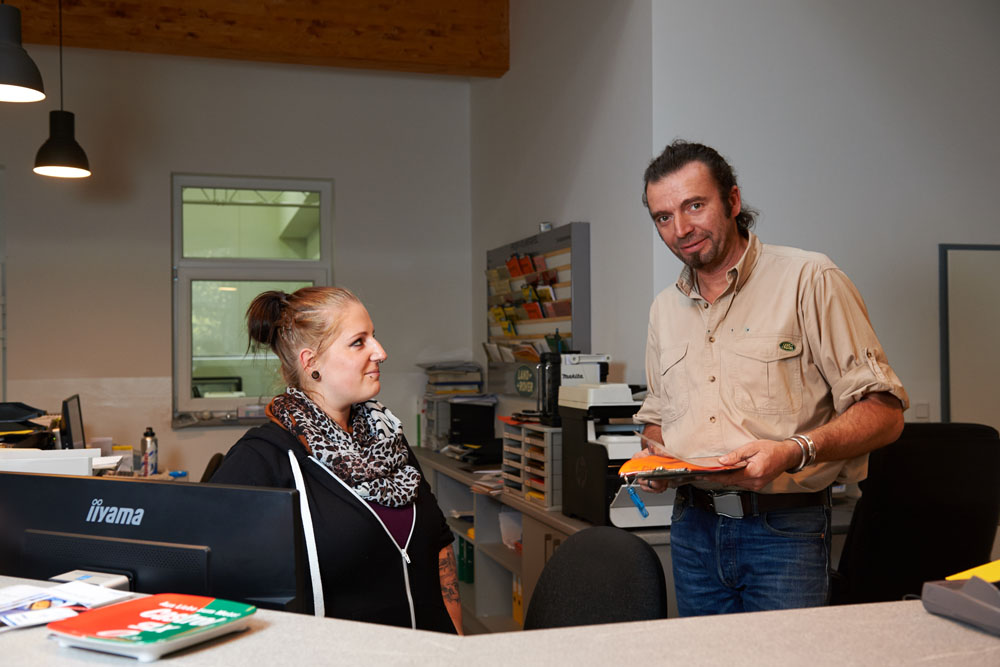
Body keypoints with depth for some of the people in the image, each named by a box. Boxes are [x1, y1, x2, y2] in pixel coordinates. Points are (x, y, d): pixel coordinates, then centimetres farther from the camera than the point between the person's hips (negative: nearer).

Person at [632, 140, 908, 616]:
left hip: (785, 528, -5)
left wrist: (794, 452, -24)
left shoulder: (808, 279, -5)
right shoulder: (665, 309, 14)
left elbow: (883, 413, -9)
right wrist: (654, 456, 2)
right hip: (692, 526, 5)